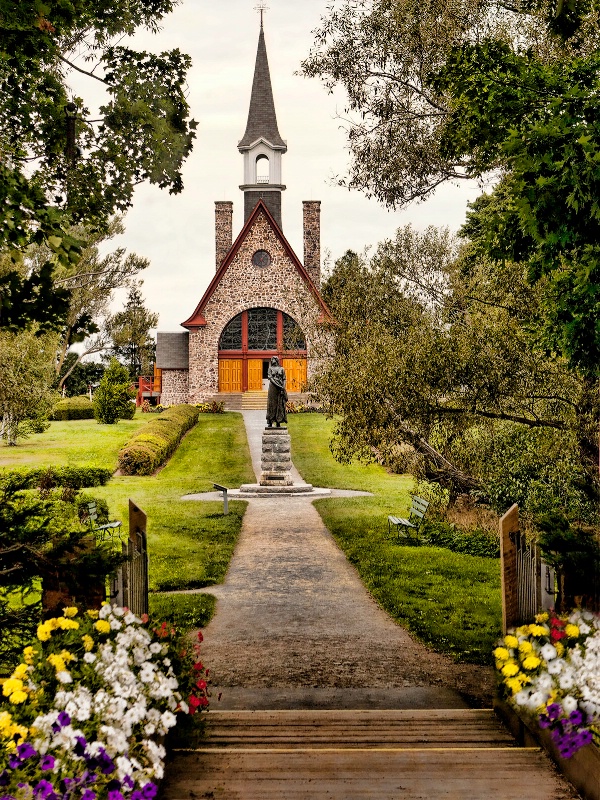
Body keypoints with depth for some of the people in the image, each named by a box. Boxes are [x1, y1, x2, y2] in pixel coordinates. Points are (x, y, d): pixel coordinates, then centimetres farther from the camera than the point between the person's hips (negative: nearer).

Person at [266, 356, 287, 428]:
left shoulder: (282, 369, 10)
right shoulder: (270, 369, 8)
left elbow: (284, 380, 6)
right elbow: (270, 378, -4)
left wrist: (283, 388, -7)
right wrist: (278, 385, -15)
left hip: (280, 388, 1)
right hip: (272, 387, -1)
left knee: (280, 405, -1)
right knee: (272, 404, -3)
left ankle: (278, 422, 1)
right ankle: (270, 422, -1)